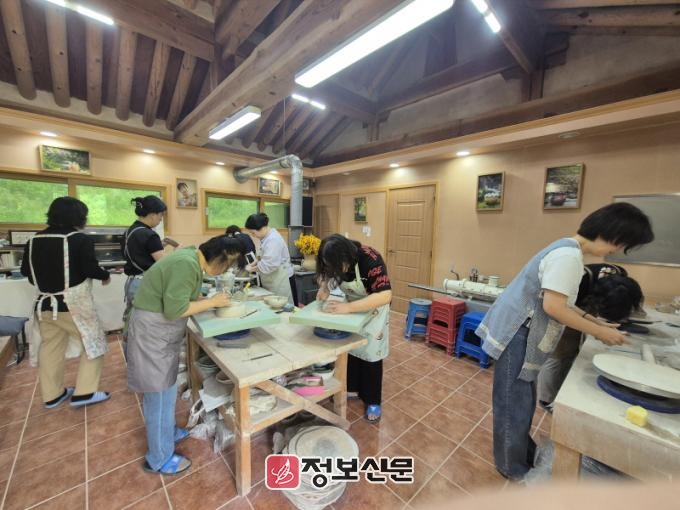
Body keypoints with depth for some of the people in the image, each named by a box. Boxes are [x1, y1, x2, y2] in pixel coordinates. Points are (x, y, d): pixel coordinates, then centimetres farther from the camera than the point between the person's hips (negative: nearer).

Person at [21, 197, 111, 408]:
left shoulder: (34, 240, 4)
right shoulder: (80, 239, -16)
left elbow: (26, 270, 10)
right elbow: (91, 269, -20)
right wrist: (106, 276, -1)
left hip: (45, 303, 7)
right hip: (73, 304, -7)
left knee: (50, 348, 17)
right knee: (93, 344, 7)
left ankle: (52, 395, 29)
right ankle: (84, 392, 9)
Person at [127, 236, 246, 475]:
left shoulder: (193, 259, 3)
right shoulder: (187, 265, -27)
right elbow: (174, 310, -27)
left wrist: (212, 301, -4)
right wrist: (212, 302, -19)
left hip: (161, 330, 10)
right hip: (153, 331, -9)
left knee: (165, 388, 24)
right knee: (160, 393, 6)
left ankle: (167, 432, 45)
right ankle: (159, 459, 26)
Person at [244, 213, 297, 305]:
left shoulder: (273, 240, -22)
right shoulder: (267, 237, 8)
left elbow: (269, 265, -27)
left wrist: (252, 269, -12)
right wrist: (253, 264, 5)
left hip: (282, 281, -9)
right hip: (274, 281, 9)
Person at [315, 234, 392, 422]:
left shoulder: (370, 260, -36)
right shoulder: (335, 260, -18)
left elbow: (385, 296, -44)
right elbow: (325, 274, 1)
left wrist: (347, 307, -45)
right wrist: (324, 288, -22)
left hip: (373, 309, -5)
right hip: (351, 306, 5)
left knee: (370, 353, 4)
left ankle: (373, 401, 24)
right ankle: (352, 388, 35)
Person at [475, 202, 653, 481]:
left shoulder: (567, 249, 12)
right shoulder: (569, 256, -20)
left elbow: (559, 299, 20)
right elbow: (553, 307, -24)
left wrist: (591, 319, 12)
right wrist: (597, 331, -11)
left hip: (522, 332, 10)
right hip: (516, 334, -10)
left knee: (524, 398, 24)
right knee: (515, 402, 6)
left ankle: (524, 450, 44)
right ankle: (513, 467, 25)